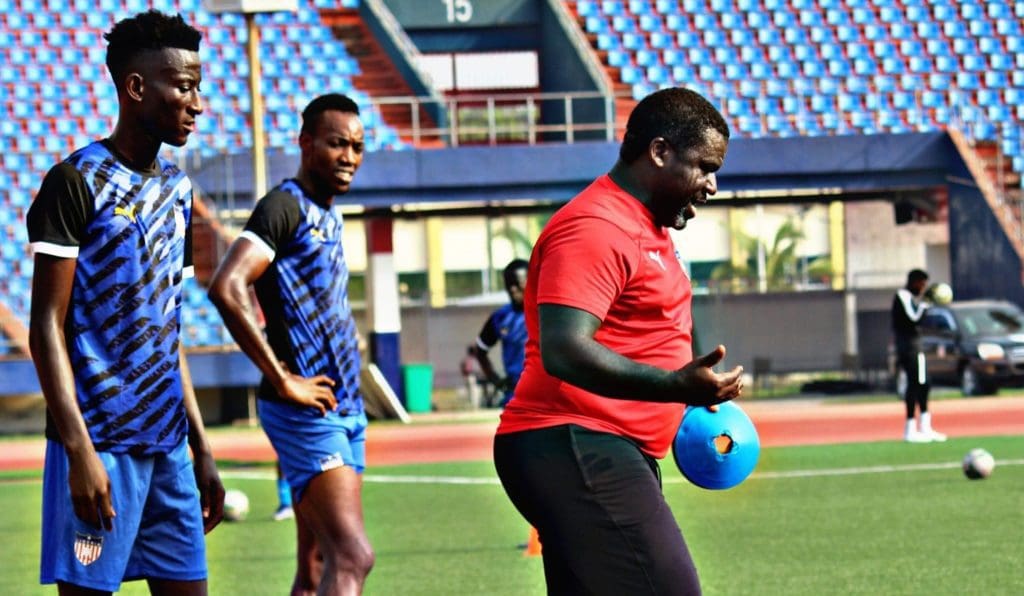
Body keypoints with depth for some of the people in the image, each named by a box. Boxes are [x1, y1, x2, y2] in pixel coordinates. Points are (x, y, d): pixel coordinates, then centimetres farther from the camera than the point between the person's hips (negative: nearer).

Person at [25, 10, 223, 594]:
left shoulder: (176, 189, 15)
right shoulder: (77, 181, -7)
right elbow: (47, 326, -10)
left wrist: (202, 449, 18)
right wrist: (79, 450, -17)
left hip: (167, 443, 7)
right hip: (101, 440, -7)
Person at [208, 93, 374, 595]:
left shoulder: (328, 215, 17)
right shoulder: (284, 206, -12)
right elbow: (226, 288, -26)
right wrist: (281, 381, -23)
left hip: (344, 409, 9)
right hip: (306, 411, -9)